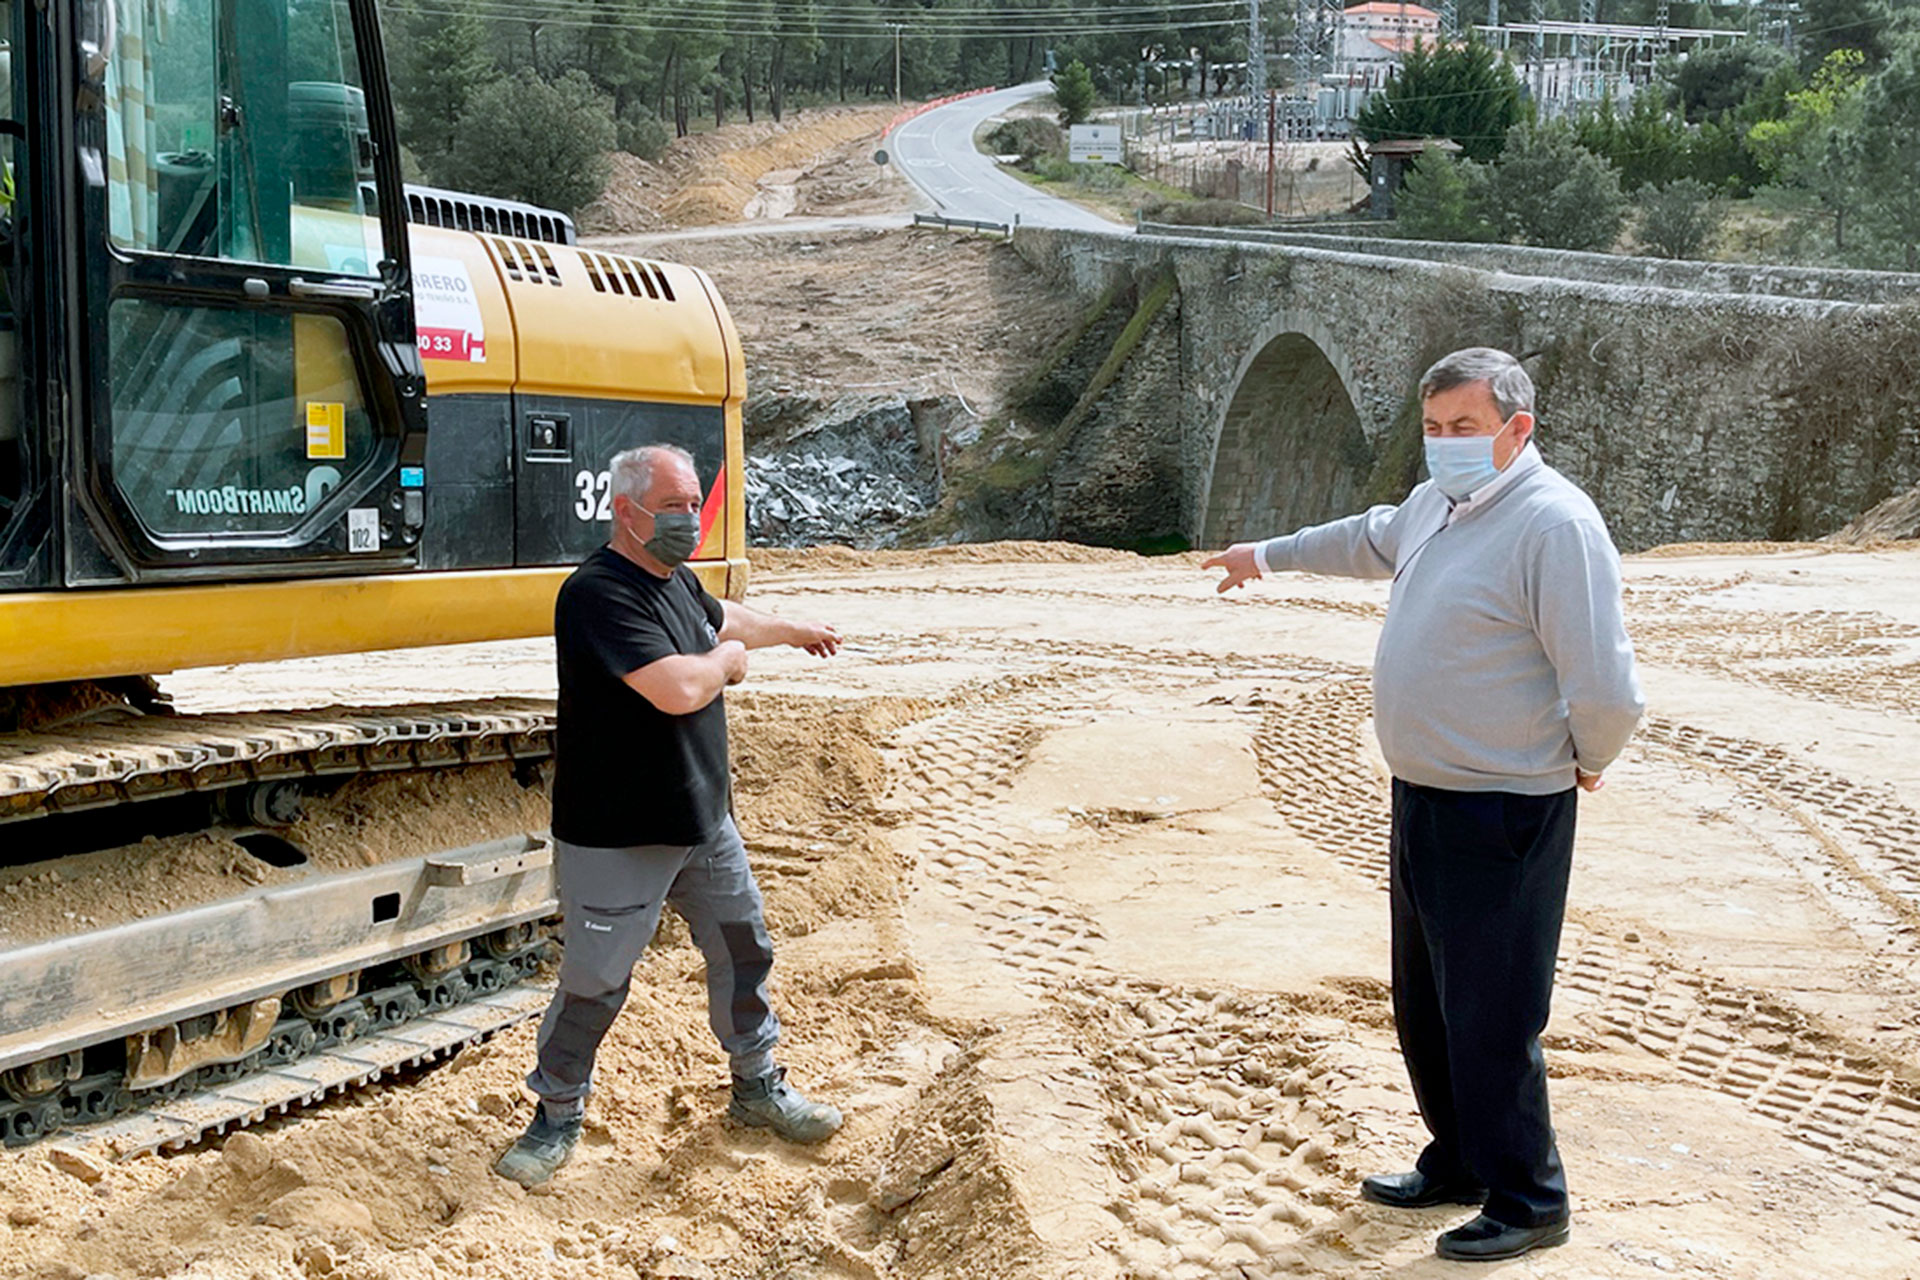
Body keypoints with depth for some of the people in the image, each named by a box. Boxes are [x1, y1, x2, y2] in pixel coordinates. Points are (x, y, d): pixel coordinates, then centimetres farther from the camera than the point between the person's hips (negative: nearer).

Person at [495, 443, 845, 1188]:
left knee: (743, 952, 17)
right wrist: (728, 660, -11)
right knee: (593, 984, 2)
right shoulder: (598, 594, -22)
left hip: (704, 820, 9)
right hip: (616, 838, -9)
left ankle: (757, 1087, 36)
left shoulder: (678, 581, 8)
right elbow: (678, 689, -32)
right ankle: (557, 1118, 22)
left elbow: (723, 618, 33)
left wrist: (796, 632, 48)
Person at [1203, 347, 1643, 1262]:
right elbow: (1370, 540, 34)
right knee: (1424, 1005, 20)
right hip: (1422, 800, 9)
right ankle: (1458, 1163, 37)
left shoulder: (1554, 522, -20)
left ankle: (1528, 1203, 16)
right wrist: (1269, 554, 45)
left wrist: (1585, 764, -5)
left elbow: (1606, 692, -23)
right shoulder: (1434, 504, 10)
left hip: (1500, 819, -9)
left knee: (1491, 1022, -2)